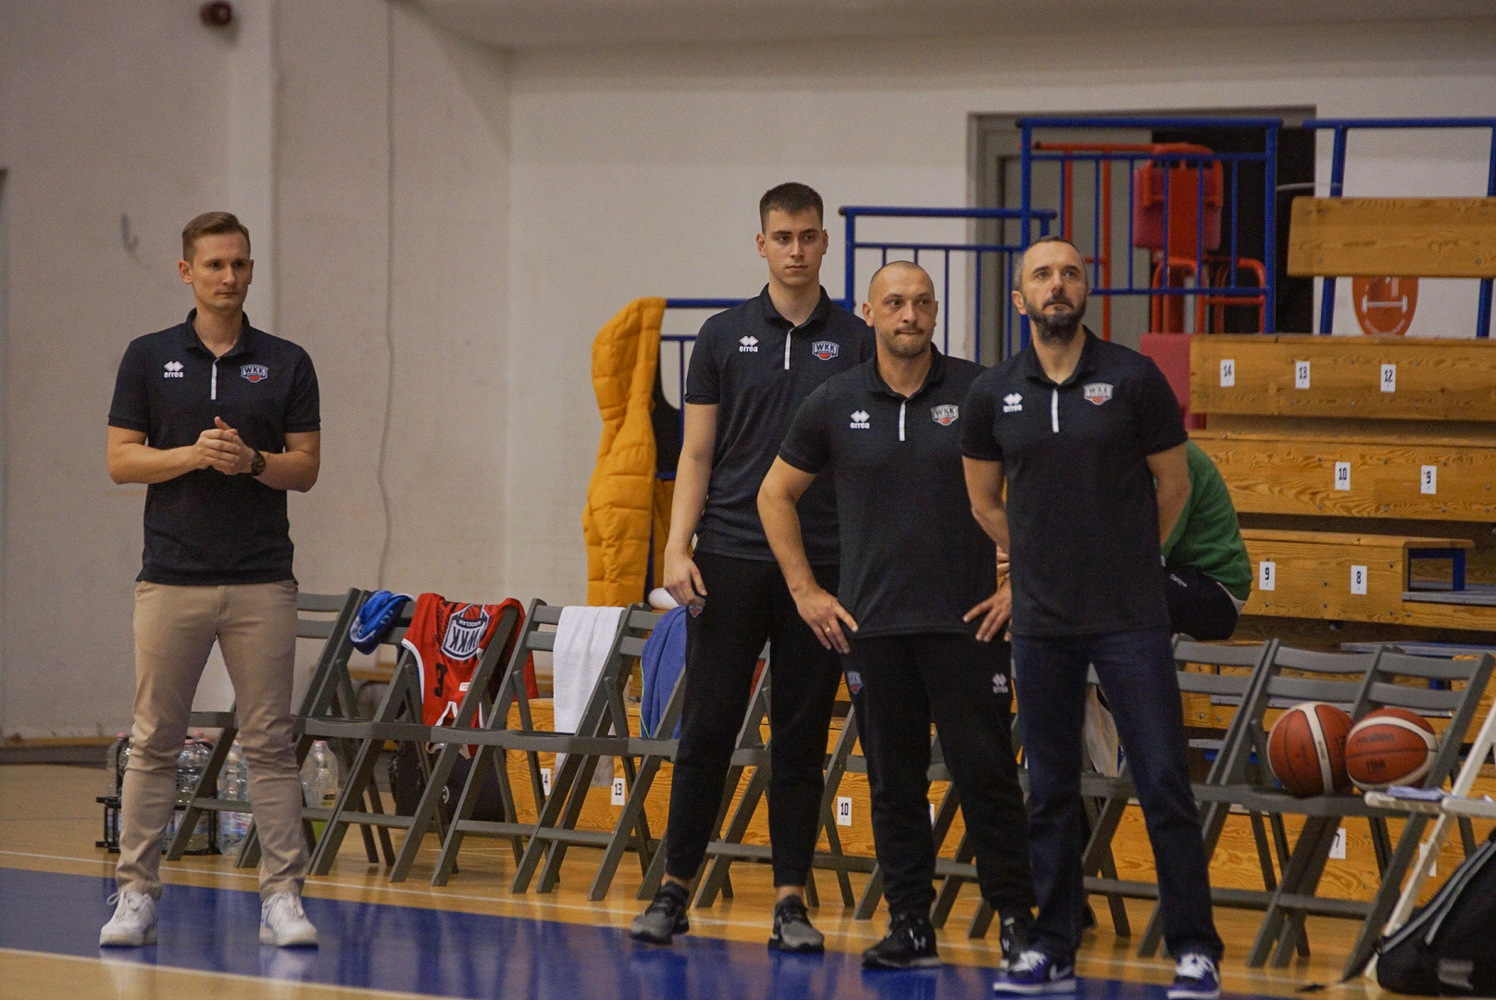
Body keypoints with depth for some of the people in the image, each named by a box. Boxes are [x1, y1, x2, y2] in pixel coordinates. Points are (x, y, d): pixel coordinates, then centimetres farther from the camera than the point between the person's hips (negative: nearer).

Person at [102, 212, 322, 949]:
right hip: (172, 578, 0)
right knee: (153, 741, 3)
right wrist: (192, 454, -13)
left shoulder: (286, 363, 6)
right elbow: (120, 460, 2)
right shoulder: (148, 358, 5)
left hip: (261, 582, 0)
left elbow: (305, 468, 5)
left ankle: (282, 896, 2)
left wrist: (252, 460, -14)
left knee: (270, 742, 0)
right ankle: (137, 894, 9)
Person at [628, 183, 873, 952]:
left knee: (802, 738, 3)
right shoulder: (725, 338, 6)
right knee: (707, 730, 1)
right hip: (731, 561, 0)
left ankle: (790, 901, 9)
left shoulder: (856, 342, 4)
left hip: (821, 564, 0)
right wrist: (678, 549, -5)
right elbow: (697, 455, 6)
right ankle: (674, 888, 9)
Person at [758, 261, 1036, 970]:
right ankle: (910, 925, 12)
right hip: (871, 625, 2)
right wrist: (804, 591, 8)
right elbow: (776, 494, 15)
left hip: (966, 619, -2)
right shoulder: (835, 404, 5)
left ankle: (1016, 917, 4)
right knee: (894, 783, 6)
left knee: (986, 773, -4)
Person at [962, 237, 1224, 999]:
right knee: (1050, 791, 8)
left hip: (1130, 619, -3)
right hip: (1042, 622, 3)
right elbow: (984, 501, 17)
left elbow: (1173, 485, 6)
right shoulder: (992, 395, 3)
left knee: (1164, 785, -5)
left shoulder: (1134, 379, -4)